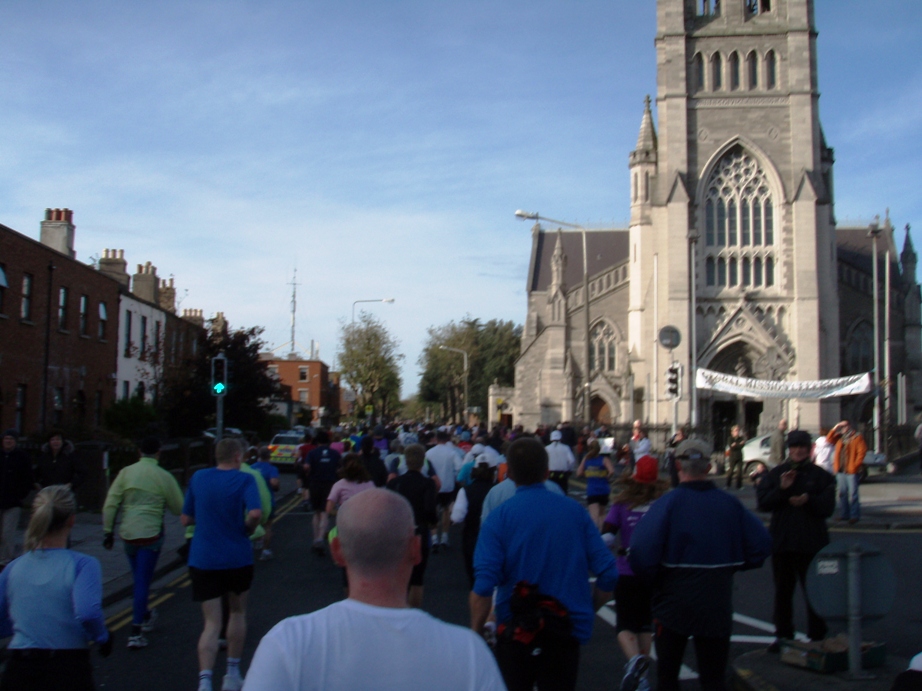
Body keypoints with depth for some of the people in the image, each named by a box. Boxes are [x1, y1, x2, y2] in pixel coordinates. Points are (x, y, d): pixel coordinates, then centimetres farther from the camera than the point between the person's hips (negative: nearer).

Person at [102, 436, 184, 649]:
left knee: (139, 579, 21)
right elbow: (179, 508, 1)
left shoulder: (126, 472, 2)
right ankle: (136, 633, -4)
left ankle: (145, 617, 41)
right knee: (143, 582, 0)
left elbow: (110, 504, 0)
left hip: (128, 533, 4)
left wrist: (108, 531, 7)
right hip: (150, 534, -4)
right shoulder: (164, 477, -5)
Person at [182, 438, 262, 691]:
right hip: (237, 558, -2)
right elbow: (255, 513, -24)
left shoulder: (198, 478, 4)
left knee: (211, 624, 3)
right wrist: (248, 529, -4)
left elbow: (186, 519, 9)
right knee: (237, 612, 21)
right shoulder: (244, 480, -8)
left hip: (202, 560, 2)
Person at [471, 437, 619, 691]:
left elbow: (483, 587, -18)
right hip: (566, 632, 1)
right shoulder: (575, 511, -3)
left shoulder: (498, 518, -10)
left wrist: (476, 634, -6)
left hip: (515, 631, -1)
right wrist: (589, 610, 11)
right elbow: (608, 574, -5)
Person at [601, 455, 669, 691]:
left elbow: (605, 536, -12)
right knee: (645, 622, 18)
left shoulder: (622, 503, -6)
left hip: (626, 573, -2)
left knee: (625, 624, 6)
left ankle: (634, 659, -23)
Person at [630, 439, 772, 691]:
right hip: (717, 608, 3)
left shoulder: (668, 503, -15)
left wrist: (654, 576, -7)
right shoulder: (730, 504, -3)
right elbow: (762, 545, -1)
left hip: (673, 605, -2)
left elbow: (641, 552, -26)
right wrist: (729, 566, 9)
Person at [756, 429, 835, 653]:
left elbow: (828, 507, -4)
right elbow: (763, 502, -2)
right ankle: (783, 635, 19)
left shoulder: (821, 476, 4)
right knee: (782, 592, 9)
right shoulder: (776, 474, 7)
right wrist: (781, 489, -16)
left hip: (812, 544, -2)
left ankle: (817, 637, 10)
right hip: (782, 542, 2)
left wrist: (808, 500, -20)